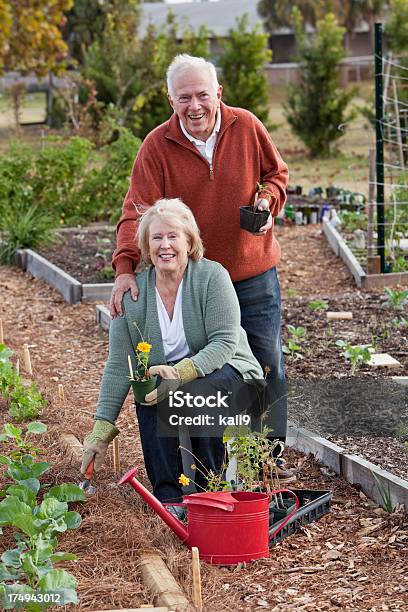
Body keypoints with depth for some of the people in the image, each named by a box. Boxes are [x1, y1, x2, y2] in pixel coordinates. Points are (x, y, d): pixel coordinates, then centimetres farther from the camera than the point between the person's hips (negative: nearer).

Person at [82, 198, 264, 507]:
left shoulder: (212, 276, -15)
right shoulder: (133, 294, -6)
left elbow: (224, 342, -21)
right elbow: (119, 366, -5)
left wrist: (182, 372, -37)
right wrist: (102, 430, -10)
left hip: (225, 369, -2)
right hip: (169, 375, 3)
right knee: (148, 394, -30)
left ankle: (210, 484, -14)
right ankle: (168, 494, -21)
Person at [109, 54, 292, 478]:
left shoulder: (246, 127, -6)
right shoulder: (157, 145, -11)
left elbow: (276, 172, 11)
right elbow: (137, 210, -16)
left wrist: (268, 200, -11)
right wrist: (125, 267, -30)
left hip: (254, 272, 1)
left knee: (267, 364, 8)